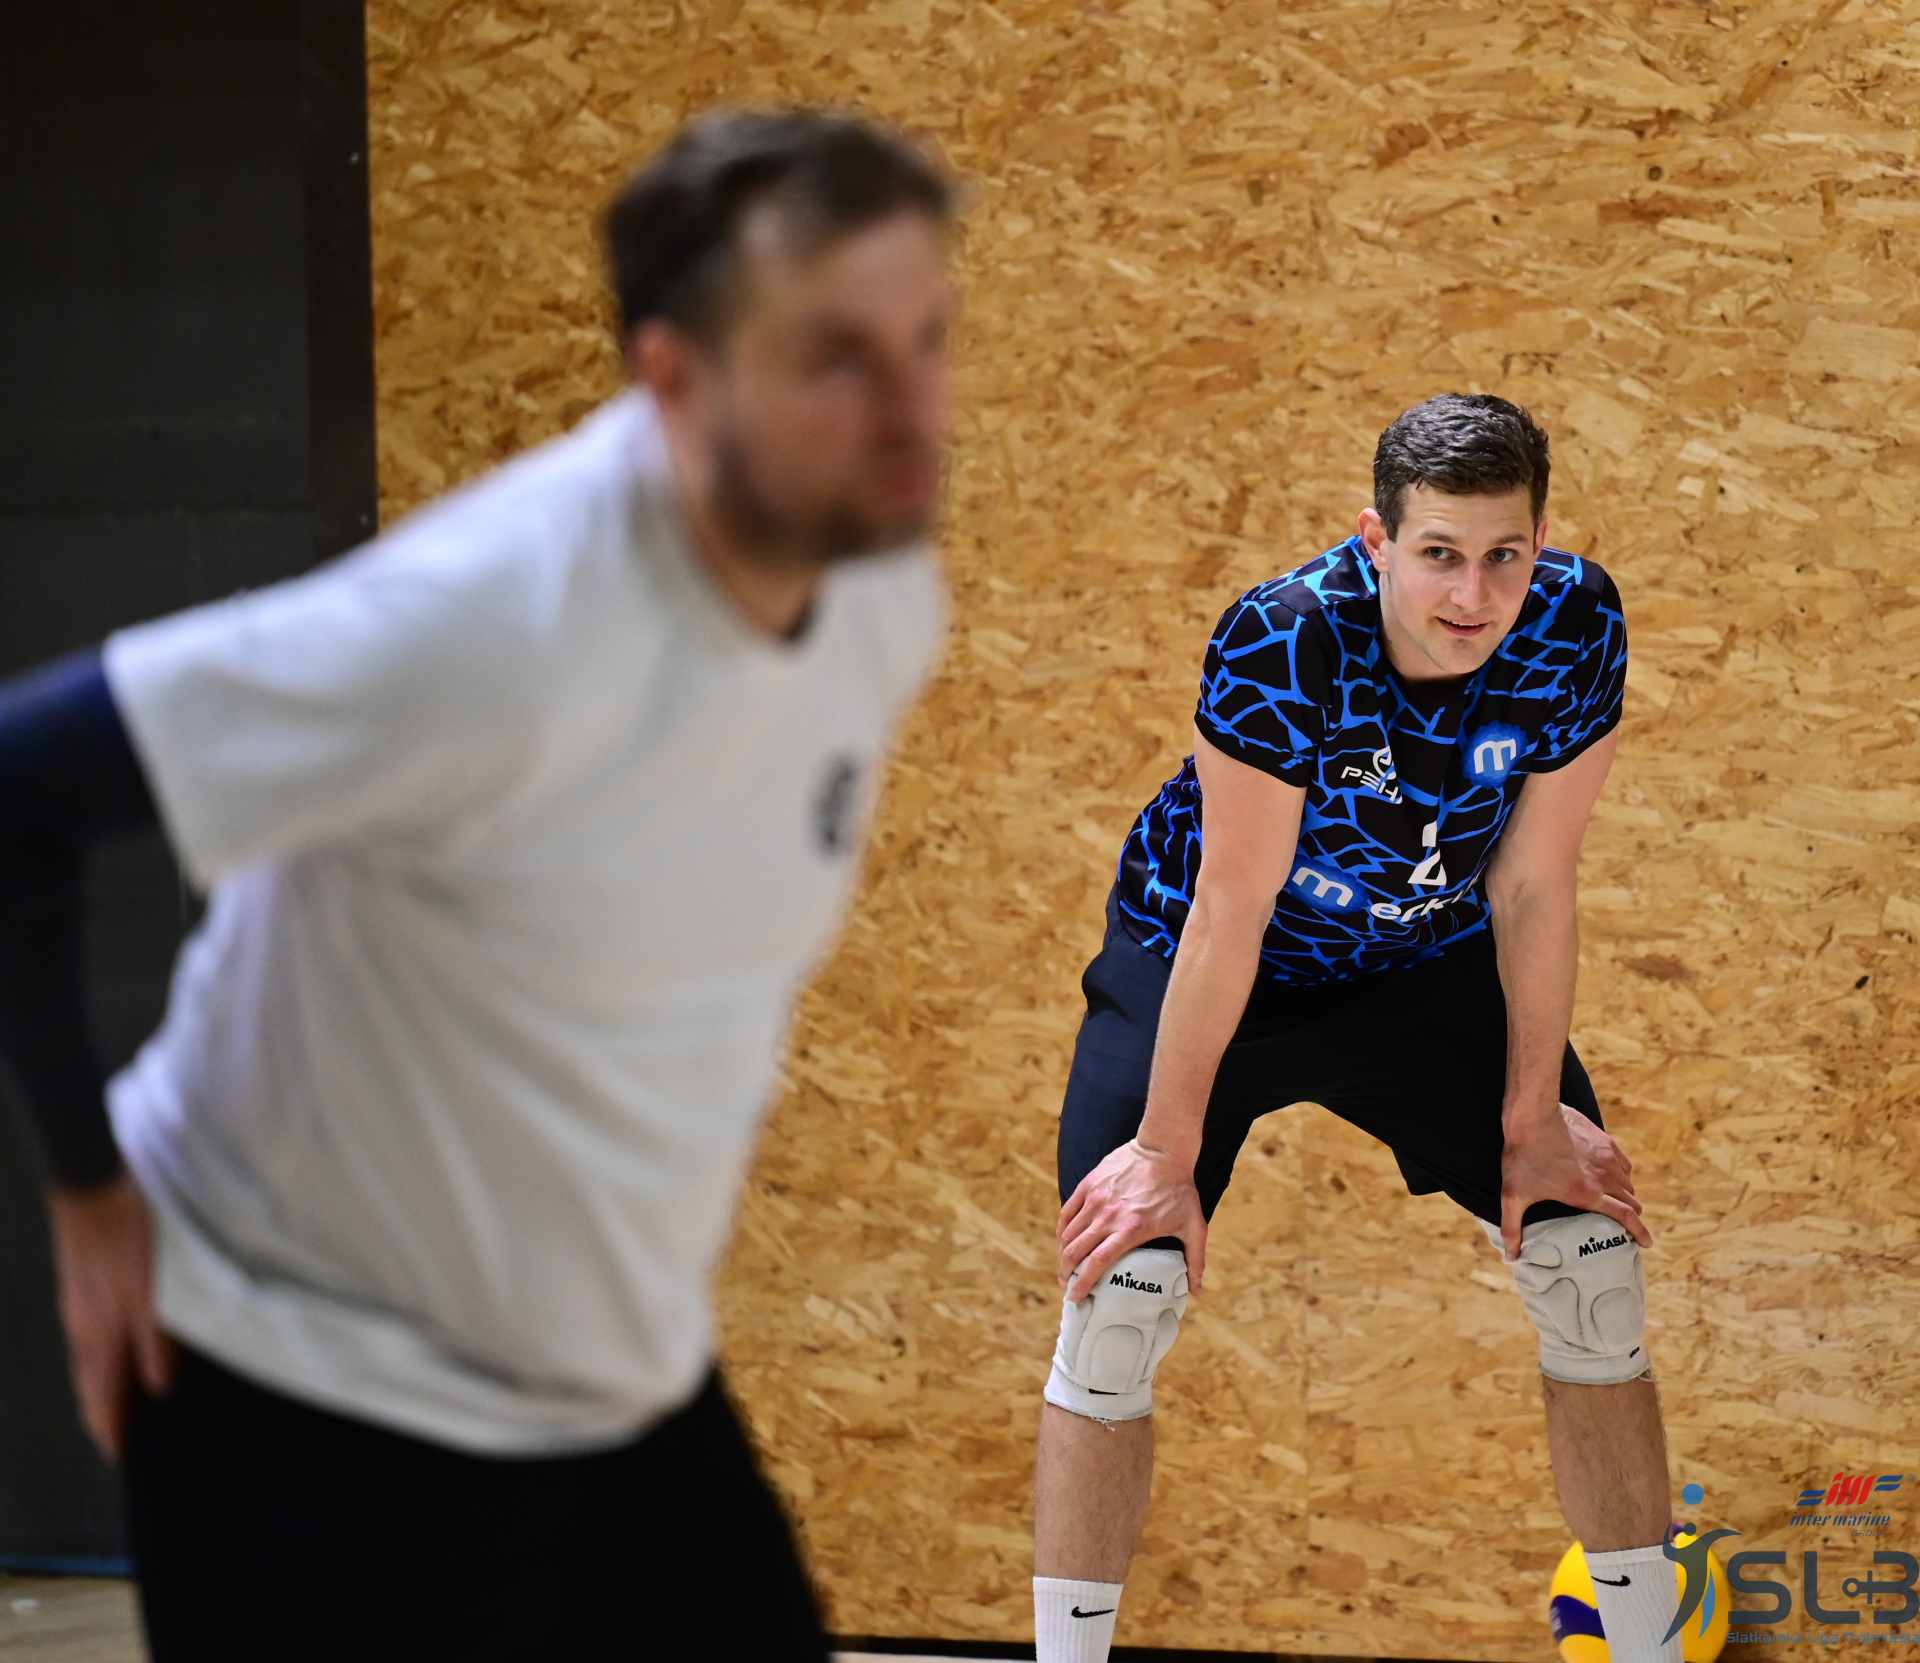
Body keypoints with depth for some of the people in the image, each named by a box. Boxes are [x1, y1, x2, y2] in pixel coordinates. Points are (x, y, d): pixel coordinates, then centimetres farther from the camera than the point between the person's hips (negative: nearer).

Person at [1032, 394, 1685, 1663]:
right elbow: (1232, 907, -28)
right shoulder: (1283, 642, -34)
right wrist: (1168, 1152, -21)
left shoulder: (1577, 629, -23)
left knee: (1595, 1261, -3)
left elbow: (1531, 883, -12)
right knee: (1124, 1292, -16)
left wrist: (1533, 1118, -7)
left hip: (1426, 967, 4)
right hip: (1194, 960, -3)